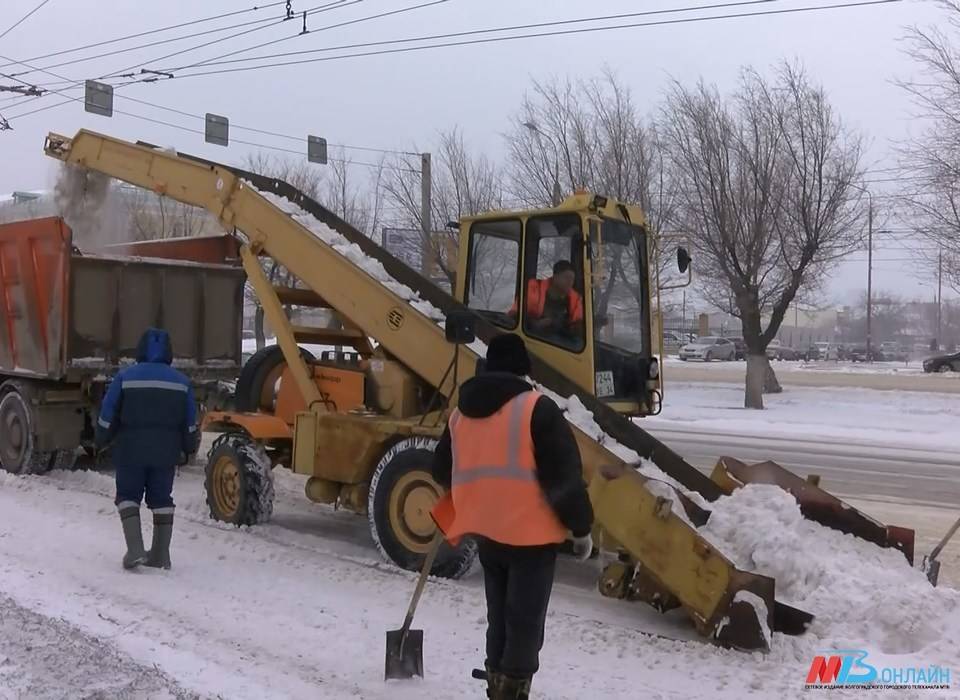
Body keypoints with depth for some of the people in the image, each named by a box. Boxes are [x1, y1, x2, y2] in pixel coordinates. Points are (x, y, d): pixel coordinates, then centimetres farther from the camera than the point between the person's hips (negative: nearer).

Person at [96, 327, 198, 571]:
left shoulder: (126, 377, -4)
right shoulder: (181, 381, 4)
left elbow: (108, 416, -2)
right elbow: (189, 423, 8)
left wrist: (101, 441, 13)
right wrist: (188, 450, 19)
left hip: (131, 449, -2)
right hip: (166, 452, 2)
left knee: (128, 495, 8)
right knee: (161, 498, 11)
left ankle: (135, 548, -6)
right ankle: (160, 553, 11)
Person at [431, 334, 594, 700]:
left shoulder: (461, 413, 8)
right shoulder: (538, 409, -12)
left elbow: (443, 471, 17)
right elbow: (565, 476, -14)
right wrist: (581, 527, -5)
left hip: (486, 533, 6)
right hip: (531, 534, -6)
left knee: (499, 618, 20)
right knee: (525, 624, 2)